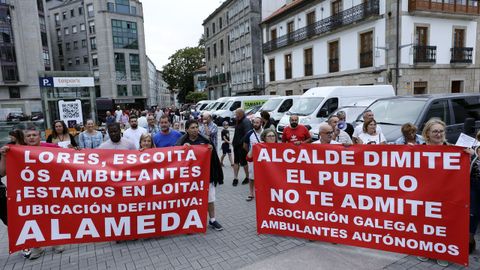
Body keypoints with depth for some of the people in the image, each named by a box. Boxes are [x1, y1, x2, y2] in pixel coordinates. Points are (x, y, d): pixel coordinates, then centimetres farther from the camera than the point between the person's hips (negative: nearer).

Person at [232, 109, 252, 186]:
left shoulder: (246, 122, -16)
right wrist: (234, 142, 13)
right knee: (236, 162, 10)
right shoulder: (239, 121, 15)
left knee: (243, 162, 2)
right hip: (236, 145, 9)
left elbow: (247, 135, -27)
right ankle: (235, 178, 17)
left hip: (242, 146, -9)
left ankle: (247, 177, 19)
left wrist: (241, 142, -25)